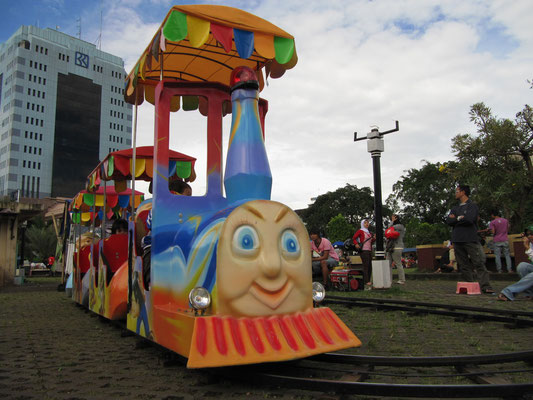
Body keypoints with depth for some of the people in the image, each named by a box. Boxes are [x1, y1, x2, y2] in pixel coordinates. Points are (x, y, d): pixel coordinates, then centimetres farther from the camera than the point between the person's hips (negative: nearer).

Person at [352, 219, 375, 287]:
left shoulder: (369, 232, 19)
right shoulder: (360, 231, -2)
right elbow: (353, 238, -5)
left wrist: (374, 238, 4)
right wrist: (356, 244, -20)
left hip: (369, 250, 8)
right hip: (363, 250, -8)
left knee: (370, 266, 9)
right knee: (366, 265, -11)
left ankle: (368, 280, 17)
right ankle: (366, 281, -10)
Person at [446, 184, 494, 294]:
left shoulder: (472, 206, 3)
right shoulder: (455, 209, 21)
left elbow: (469, 219, -14)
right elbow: (448, 221, 6)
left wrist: (456, 219, 0)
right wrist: (461, 218, -6)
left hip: (470, 239, -6)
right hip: (457, 240, 6)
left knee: (478, 262, -9)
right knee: (463, 265, 5)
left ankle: (485, 286, -11)